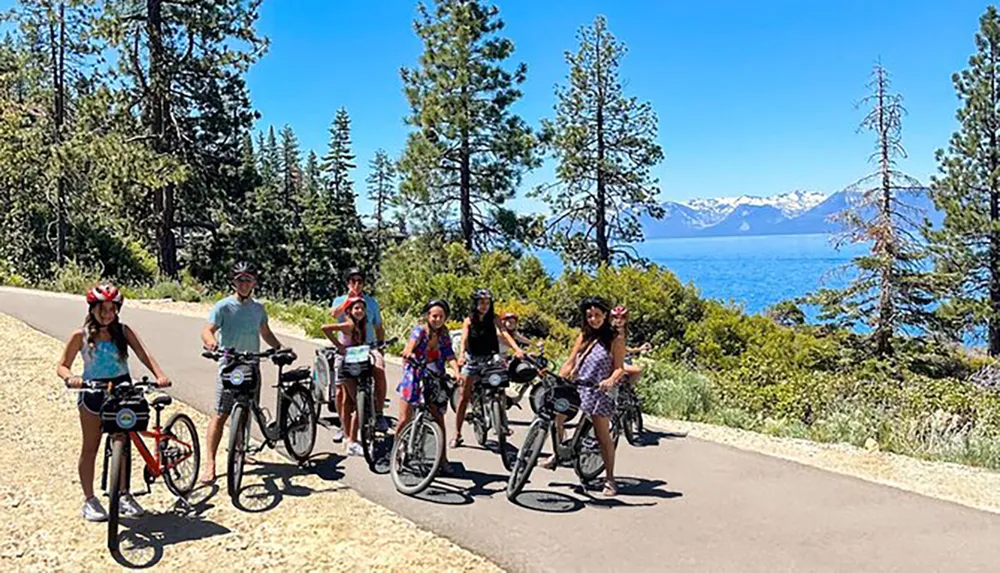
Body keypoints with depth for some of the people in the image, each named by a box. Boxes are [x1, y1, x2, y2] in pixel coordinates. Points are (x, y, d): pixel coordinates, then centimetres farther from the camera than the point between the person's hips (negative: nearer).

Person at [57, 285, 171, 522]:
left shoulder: (123, 331, -1)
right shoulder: (81, 336, -5)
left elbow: (144, 355, -11)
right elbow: (62, 366, -2)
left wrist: (159, 375, -28)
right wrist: (70, 378, -26)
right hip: (93, 393, -2)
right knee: (90, 448, 5)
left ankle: (125, 496, 21)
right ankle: (89, 500, 17)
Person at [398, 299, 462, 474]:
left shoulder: (444, 335, 3)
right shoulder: (420, 330, -9)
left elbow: (450, 356, -8)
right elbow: (410, 346, -28)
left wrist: (456, 372, -27)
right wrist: (409, 354, -52)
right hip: (413, 379, -3)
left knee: (439, 420, -1)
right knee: (405, 420, -3)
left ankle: (443, 459, 8)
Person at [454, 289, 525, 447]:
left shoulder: (493, 319, -2)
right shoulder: (469, 320, -2)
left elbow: (504, 333, -17)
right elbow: (464, 339, -16)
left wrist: (517, 349, -34)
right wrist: (461, 355, -36)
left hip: (490, 359, 0)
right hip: (472, 359, 0)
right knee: (463, 398, 1)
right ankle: (457, 434, 9)